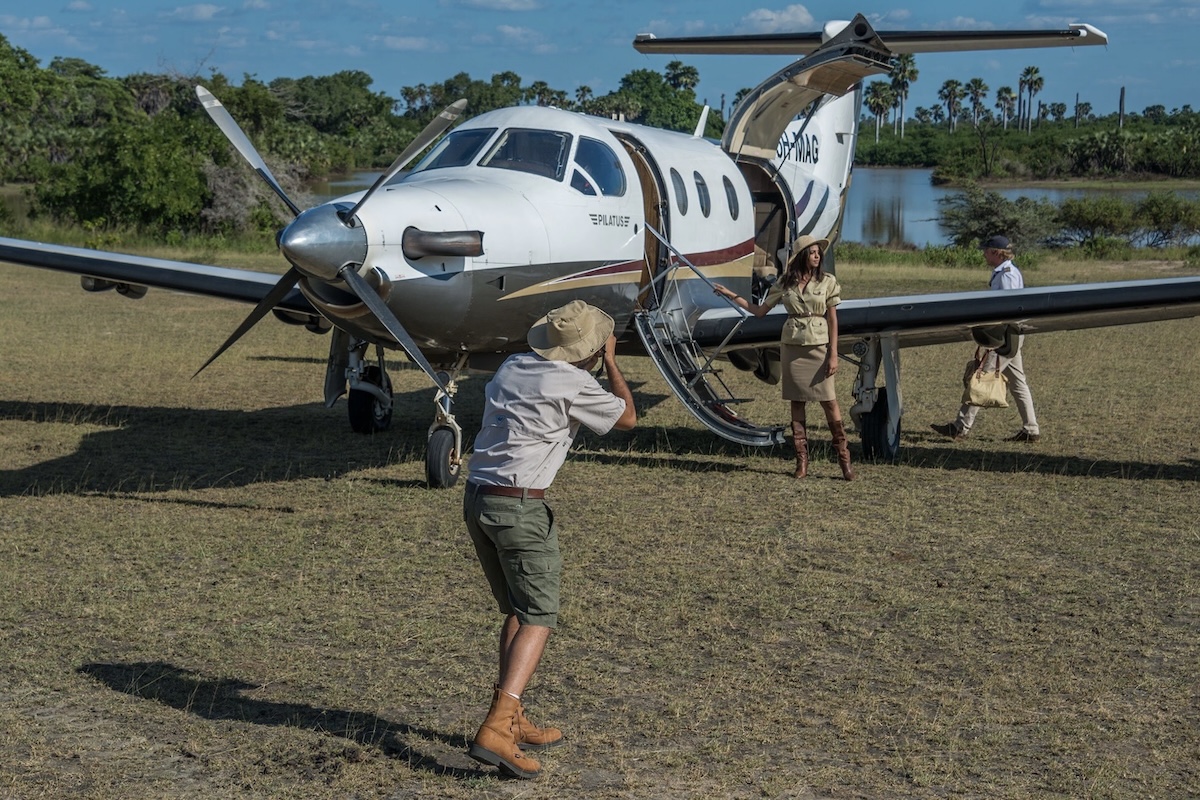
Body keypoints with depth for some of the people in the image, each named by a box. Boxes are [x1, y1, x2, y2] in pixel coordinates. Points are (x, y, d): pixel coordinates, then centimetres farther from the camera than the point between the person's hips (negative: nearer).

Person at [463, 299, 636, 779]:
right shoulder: (573, 385, -9)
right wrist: (610, 362, 16)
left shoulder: (512, 367, 11)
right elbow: (628, 418, 6)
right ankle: (495, 730, -17)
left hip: (477, 498, 8)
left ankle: (512, 720, 21)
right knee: (538, 618, -4)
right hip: (520, 506, -8)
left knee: (516, 611, 18)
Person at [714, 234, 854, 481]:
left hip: (818, 345, -2)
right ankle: (802, 461, 9)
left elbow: (832, 320, -1)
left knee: (829, 401, -4)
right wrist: (732, 295, 7)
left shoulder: (827, 282, 0)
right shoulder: (784, 283, 5)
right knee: (796, 402, 4)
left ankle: (844, 458, 3)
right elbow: (759, 310, 12)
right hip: (791, 345, 2)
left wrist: (833, 354, -7)